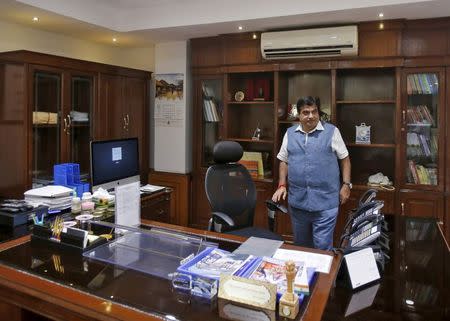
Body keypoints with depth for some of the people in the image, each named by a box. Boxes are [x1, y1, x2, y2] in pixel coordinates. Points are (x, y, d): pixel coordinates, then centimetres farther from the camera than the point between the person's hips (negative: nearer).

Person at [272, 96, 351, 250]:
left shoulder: (331, 131, -2)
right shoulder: (290, 133, 7)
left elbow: (344, 159, 4)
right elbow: (284, 161, 14)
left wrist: (346, 185, -2)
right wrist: (282, 185, 5)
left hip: (325, 202, -3)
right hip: (297, 200, 4)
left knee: (323, 247, 1)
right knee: (300, 244, 19)